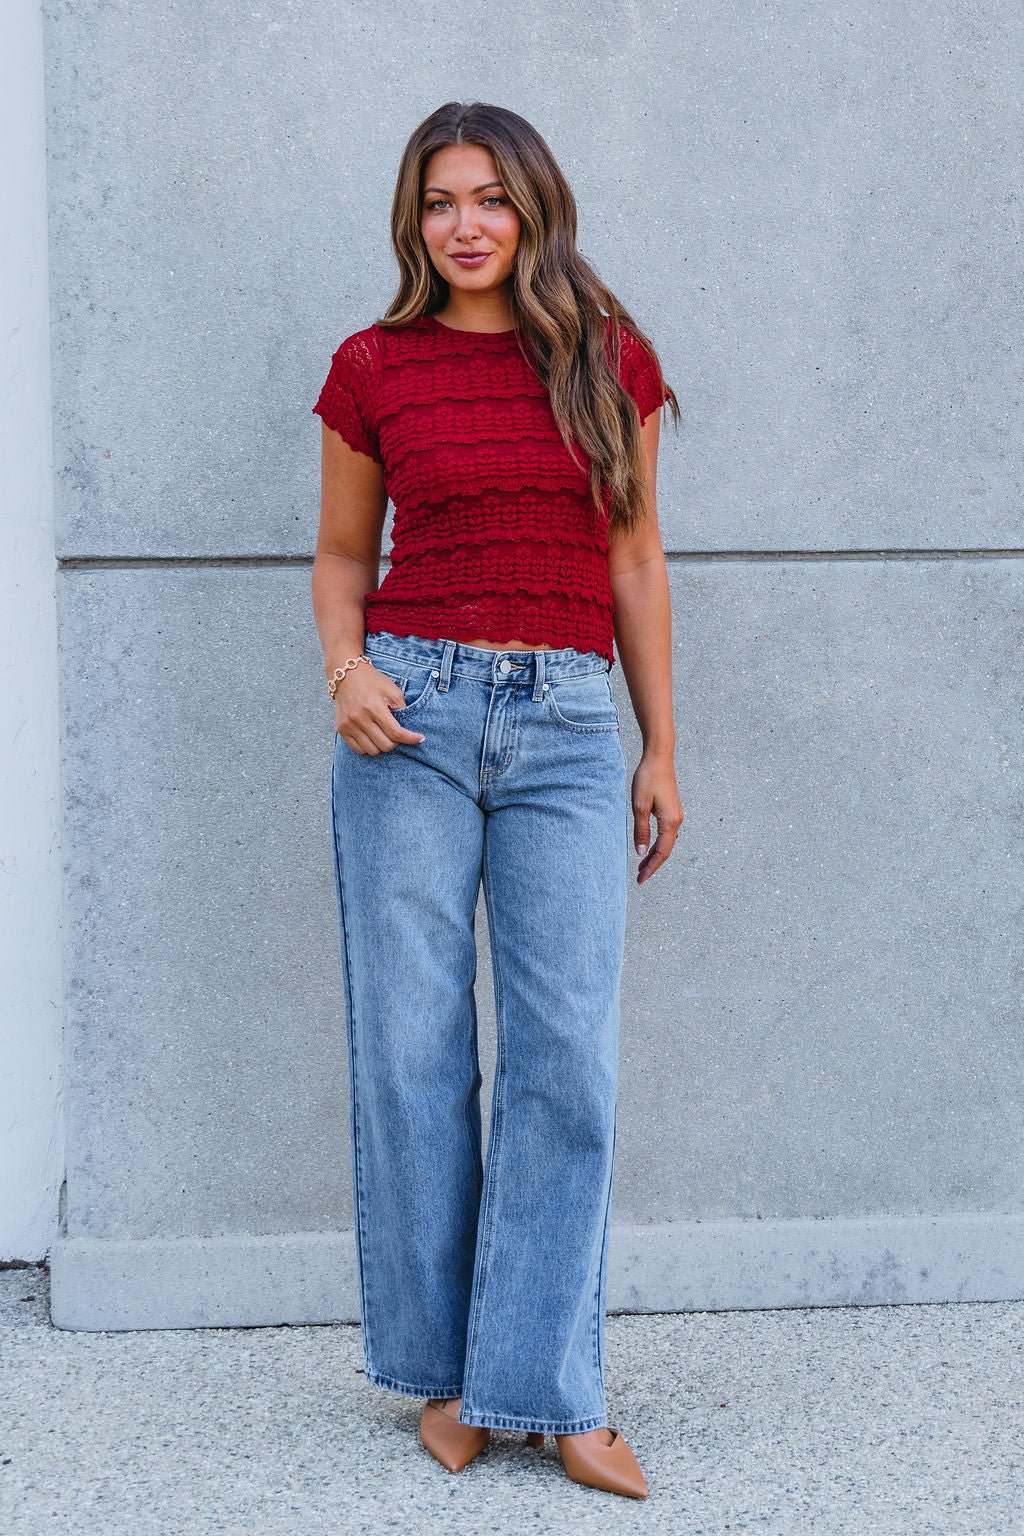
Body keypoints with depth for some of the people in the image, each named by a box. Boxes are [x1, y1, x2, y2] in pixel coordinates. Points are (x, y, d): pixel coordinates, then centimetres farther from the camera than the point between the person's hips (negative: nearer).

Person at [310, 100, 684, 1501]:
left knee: (568, 1059, -3)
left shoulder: (610, 359, 8)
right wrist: (347, 669, -6)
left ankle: (546, 1385, 7)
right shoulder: (373, 369, 6)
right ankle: (440, 1363, 17)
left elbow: (634, 561, 11)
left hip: (568, 724, 1)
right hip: (414, 714, 0)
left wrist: (662, 750, 9)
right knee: (414, 1049, 2)